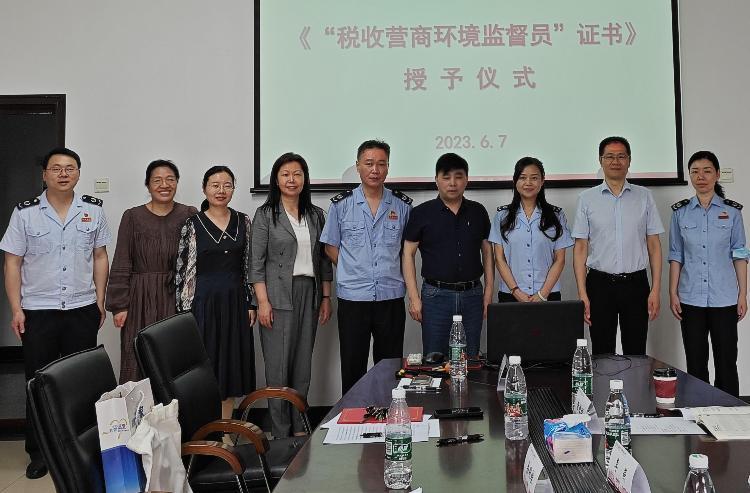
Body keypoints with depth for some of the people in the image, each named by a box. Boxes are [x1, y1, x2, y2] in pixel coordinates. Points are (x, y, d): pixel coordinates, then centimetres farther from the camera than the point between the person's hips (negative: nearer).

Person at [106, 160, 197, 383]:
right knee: (139, 363, 0)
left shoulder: (190, 215, 4)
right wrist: (119, 306, -3)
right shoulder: (132, 217, 2)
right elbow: (121, 266, 2)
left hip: (178, 299, 1)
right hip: (142, 299, 0)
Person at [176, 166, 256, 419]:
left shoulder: (243, 222, 5)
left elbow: (248, 266, 8)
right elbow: (182, 270, -4)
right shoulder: (192, 224, -4)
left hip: (234, 303, 3)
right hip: (203, 302, -3)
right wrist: (184, 310, -8)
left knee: (231, 365, 8)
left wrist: (251, 303, 4)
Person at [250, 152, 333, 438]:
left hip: (309, 295, 4)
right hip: (278, 297, -4)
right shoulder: (266, 215, -1)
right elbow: (257, 262, -5)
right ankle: (280, 434, 7)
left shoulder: (316, 216, 12)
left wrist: (326, 298, 9)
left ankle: (299, 428, 19)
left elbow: (324, 261, 14)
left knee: (303, 364, 8)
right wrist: (263, 302, -12)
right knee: (278, 366, -2)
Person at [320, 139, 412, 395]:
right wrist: (354, 272, 0)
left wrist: (391, 272, 3)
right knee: (352, 367, 6)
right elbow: (330, 246, 8)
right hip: (352, 298, -1)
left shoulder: (403, 205, 3)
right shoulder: (341, 204, 0)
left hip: (391, 297, 1)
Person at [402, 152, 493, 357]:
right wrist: (413, 297, -6)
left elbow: (487, 252, 12)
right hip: (436, 295, -2)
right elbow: (408, 254, 0)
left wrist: (488, 292, 5)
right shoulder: (422, 213, 0)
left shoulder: (478, 212, 8)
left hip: (472, 295, 3)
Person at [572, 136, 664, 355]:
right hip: (600, 284, -1)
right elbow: (580, 247, 0)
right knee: (602, 355, 5)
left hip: (636, 283, 1)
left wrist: (656, 289, -2)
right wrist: (582, 293, -7)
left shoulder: (644, 196, 6)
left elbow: (654, 245, 5)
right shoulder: (586, 198, 3)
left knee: (636, 354, 6)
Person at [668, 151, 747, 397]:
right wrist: (673, 293, 0)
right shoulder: (680, 212, 4)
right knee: (695, 362, 7)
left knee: (726, 360, 4)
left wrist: (743, 294, -1)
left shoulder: (732, 211, 2)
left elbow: (739, 255, 3)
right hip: (691, 298, 1)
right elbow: (676, 256, 6)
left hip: (724, 297, -1)